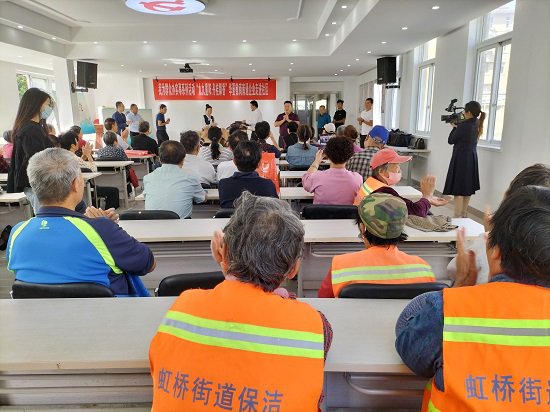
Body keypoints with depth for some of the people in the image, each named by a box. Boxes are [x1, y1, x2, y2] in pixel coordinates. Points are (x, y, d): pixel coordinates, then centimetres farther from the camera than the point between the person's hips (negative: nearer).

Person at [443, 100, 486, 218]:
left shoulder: (463, 125, -18)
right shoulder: (477, 125, 6)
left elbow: (451, 141, -8)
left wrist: (454, 127, 4)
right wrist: (457, 127, 9)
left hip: (461, 158, -8)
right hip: (472, 158, 8)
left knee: (458, 189, -5)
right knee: (467, 188, 15)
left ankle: (457, 216, -4)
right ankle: (464, 214, 25)